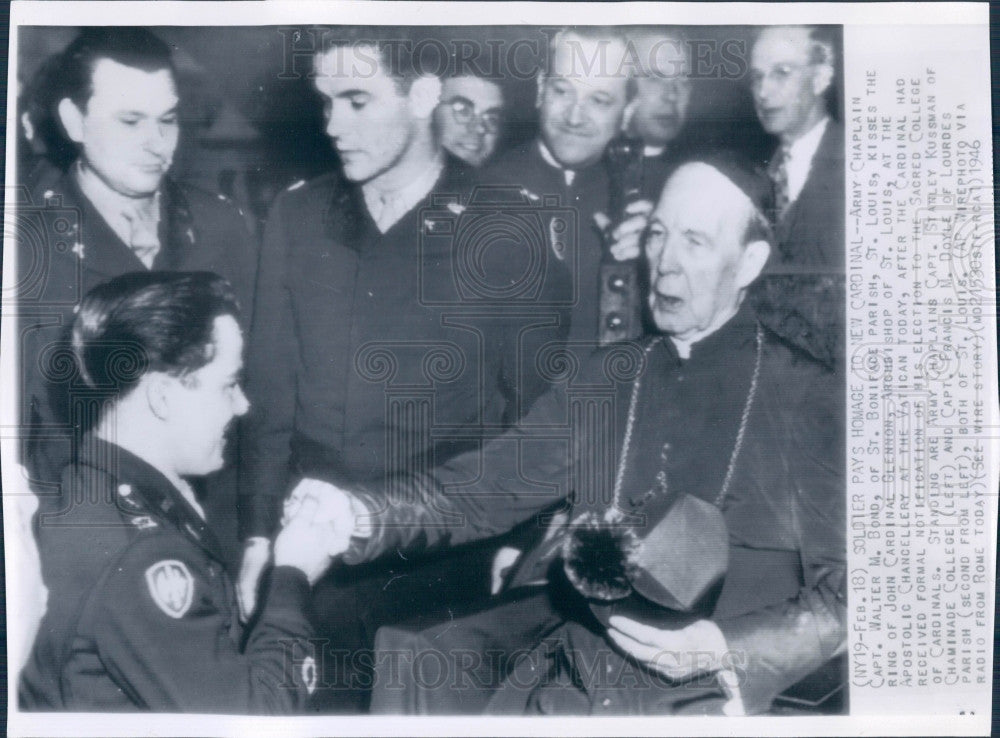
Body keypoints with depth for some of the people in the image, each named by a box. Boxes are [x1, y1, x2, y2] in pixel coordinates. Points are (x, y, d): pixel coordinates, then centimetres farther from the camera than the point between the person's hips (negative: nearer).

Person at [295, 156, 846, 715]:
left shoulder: (809, 398, 0)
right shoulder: (610, 378, 14)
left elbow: (845, 591, 0)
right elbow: (496, 483, 9)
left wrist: (728, 651, -17)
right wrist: (363, 515, -7)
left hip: (703, 697, -4)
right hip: (566, 672, 4)